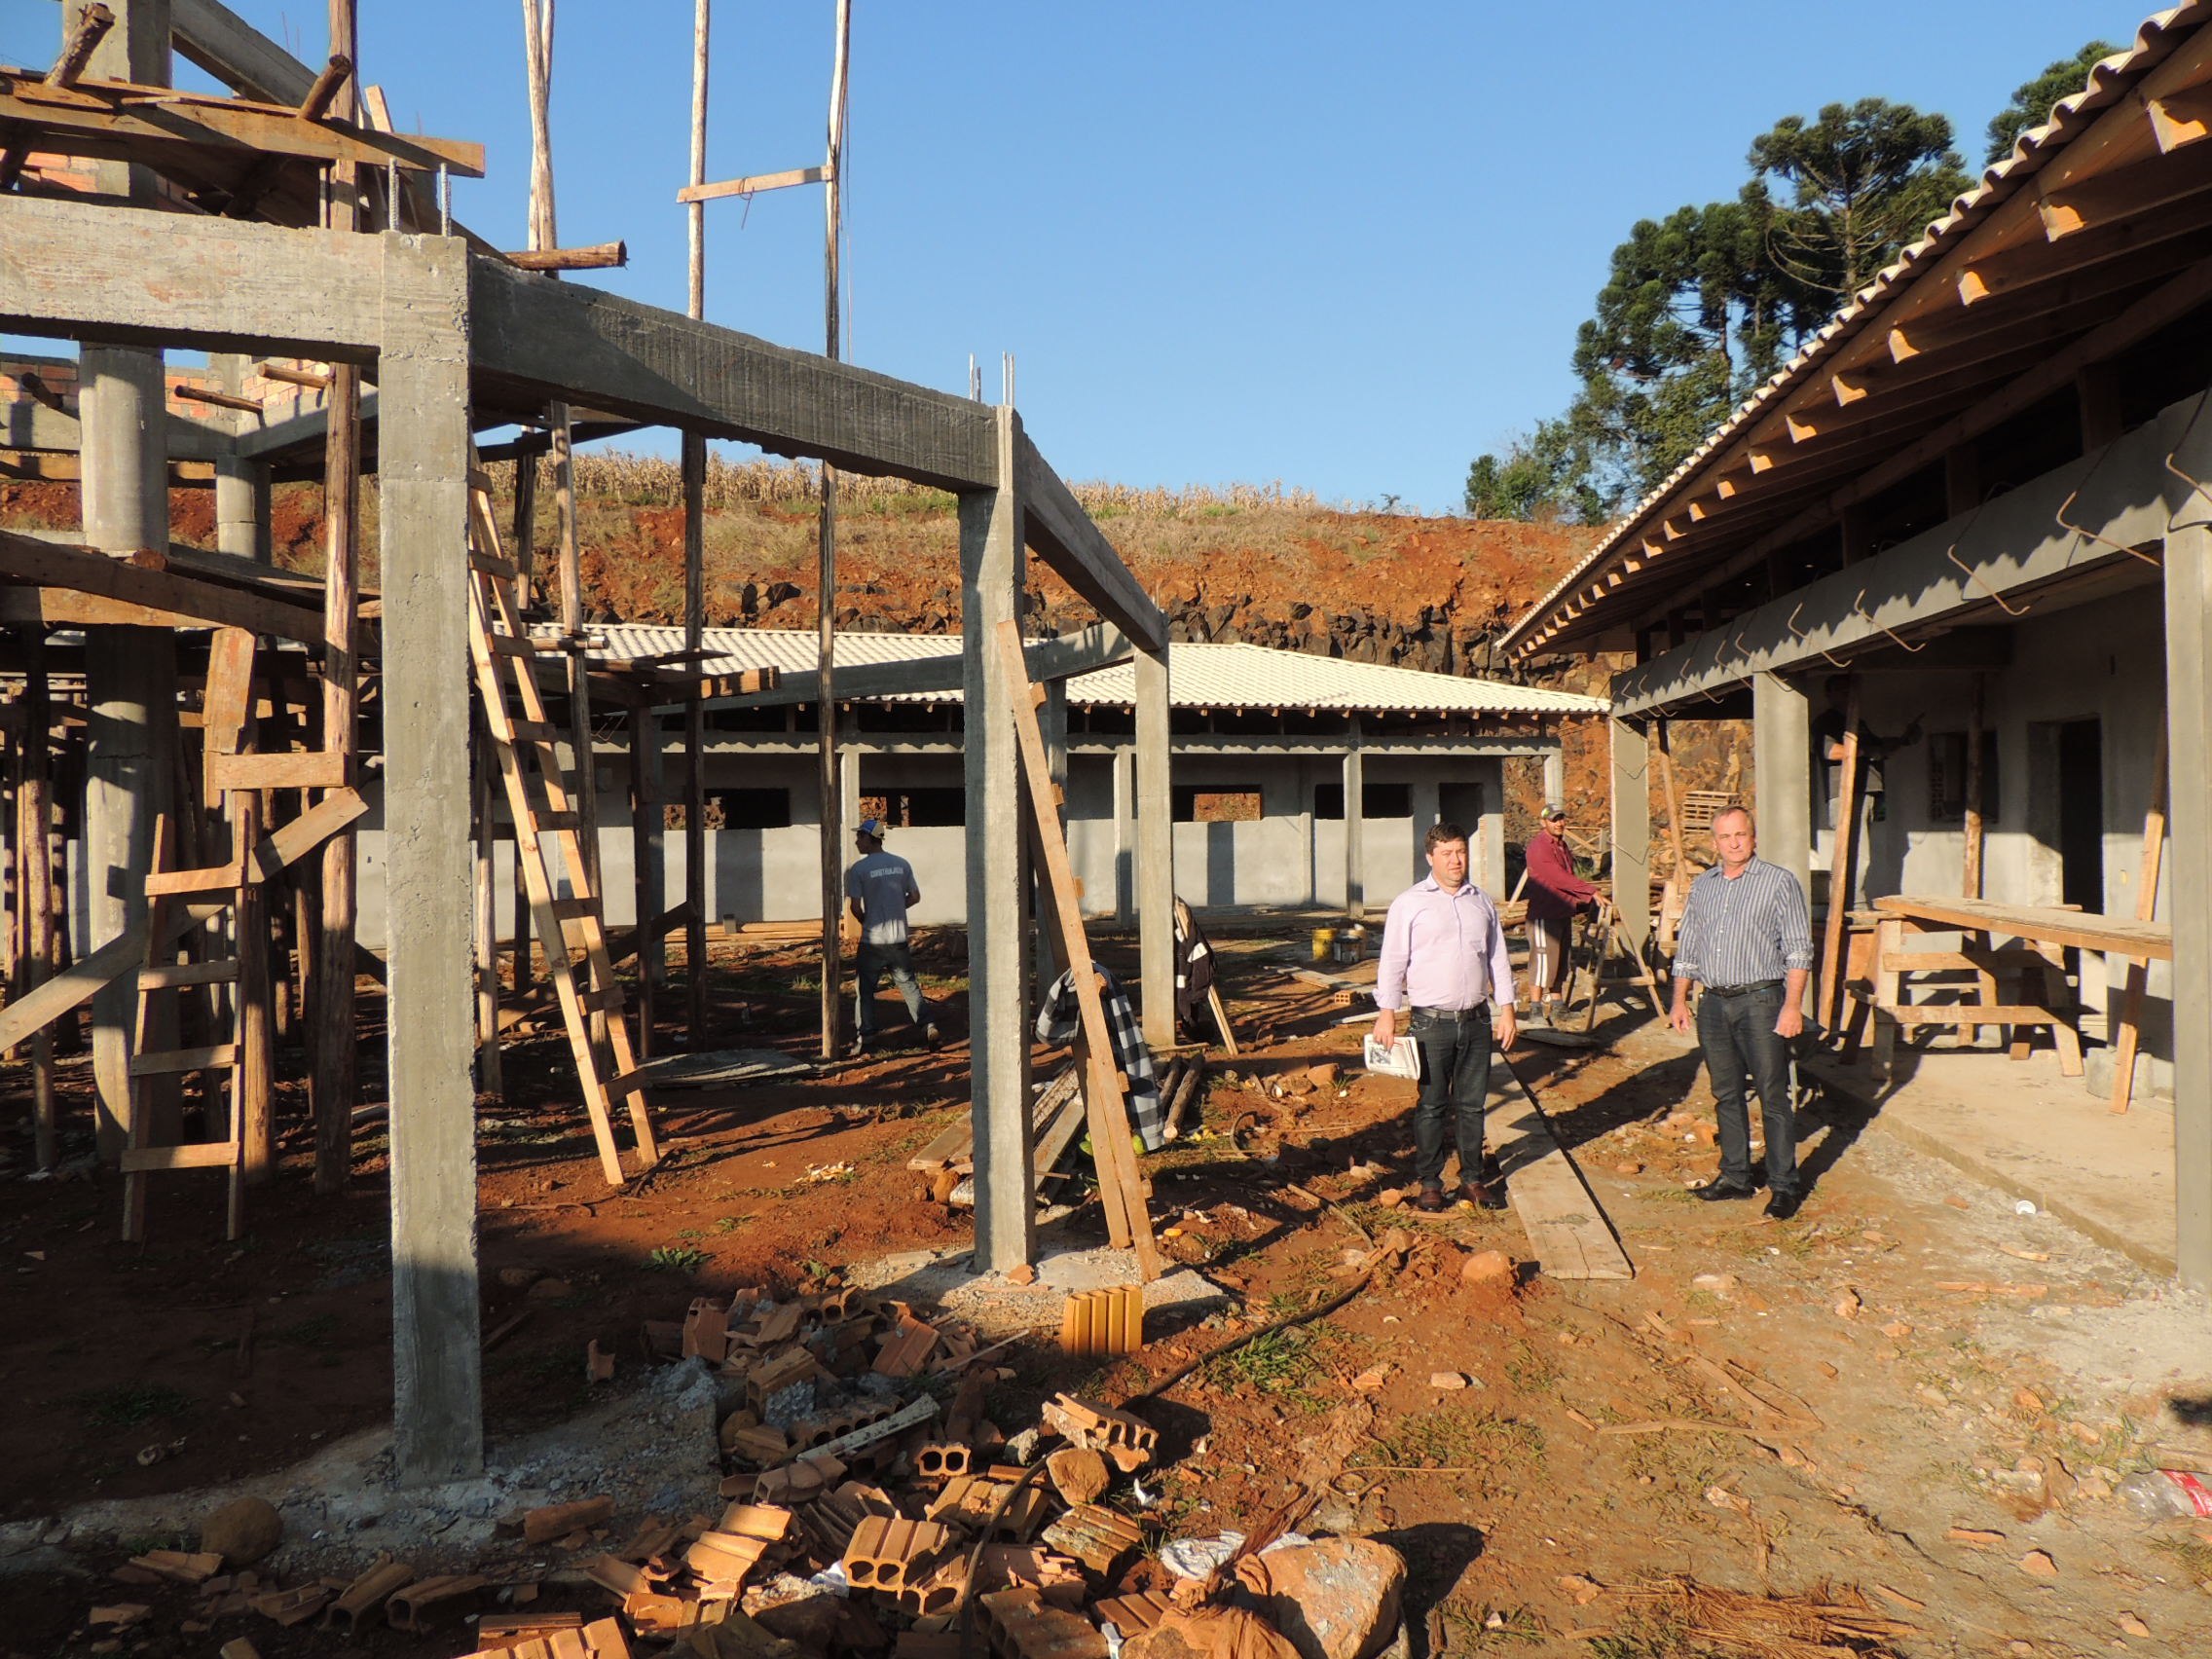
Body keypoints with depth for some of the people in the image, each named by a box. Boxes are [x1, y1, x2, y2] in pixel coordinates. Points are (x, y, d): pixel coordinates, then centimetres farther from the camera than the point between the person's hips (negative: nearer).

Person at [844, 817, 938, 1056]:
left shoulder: (858, 868, -10)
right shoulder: (901, 864, 4)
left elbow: (855, 907, -11)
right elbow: (915, 897, 9)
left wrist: (866, 922, 8)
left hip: (872, 941, -4)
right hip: (899, 939, 4)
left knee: (866, 988, 7)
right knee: (909, 985, 13)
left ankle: (866, 1035, 3)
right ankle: (927, 1026, 5)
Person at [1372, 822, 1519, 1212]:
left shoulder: (1482, 902, 12)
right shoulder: (1409, 903, -2)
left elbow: (1498, 959, 17)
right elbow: (1392, 961, -3)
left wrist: (1506, 1009, 12)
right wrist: (1387, 1013, -8)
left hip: (1476, 1020, 4)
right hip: (1431, 1022, -4)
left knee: (1472, 1104, 10)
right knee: (1431, 1106, 3)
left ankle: (1473, 1178, 21)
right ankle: (1429, 1183, 12)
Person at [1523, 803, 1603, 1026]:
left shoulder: (1562, 846, 17)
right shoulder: (1538, 846, -14)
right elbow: (1560, 878, -20)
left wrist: (1585, 901, 8)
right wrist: (1591, 891, -19)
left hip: (1563, 913, 9)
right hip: (1544, 914, -9)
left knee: (1561, 961, 13)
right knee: (1543, 960, -7)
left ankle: (1556, 1007, 21)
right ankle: (1535, 1010, 0)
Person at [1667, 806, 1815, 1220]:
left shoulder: (1779, 882, -2)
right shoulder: (1702, 886, 13)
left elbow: (1798, 949, -6)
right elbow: (1686, 948, 18)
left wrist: (1793, 1005, -14)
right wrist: (1680, 999, 11)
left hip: (1760, 1001, -5)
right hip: (1713, 1003, 5)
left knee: (1772, 1096, -2)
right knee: (1725, 1095, 11)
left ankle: (1784, 1185, 7)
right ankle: (1735, 1176, 21)